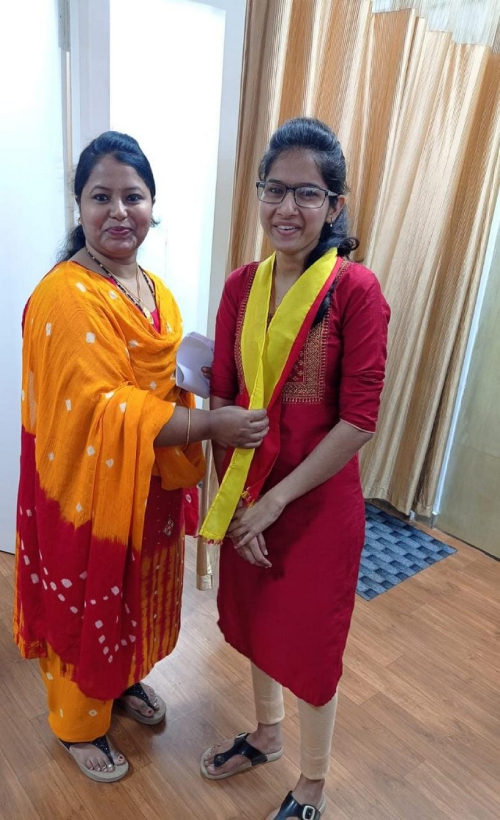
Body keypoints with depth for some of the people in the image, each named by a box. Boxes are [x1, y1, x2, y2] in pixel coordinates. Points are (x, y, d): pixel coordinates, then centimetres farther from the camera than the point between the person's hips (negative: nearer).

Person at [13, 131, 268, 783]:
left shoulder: (155, 290, 4)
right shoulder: (65, 297, -22)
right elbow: (101, 412, -28)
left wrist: (199, 379, -4)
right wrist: (207, 424, -30)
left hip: (149, 482, 7)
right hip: (89, 488, -7)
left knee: (137, 590, 25)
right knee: (87, 602, 14)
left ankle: (125, 680, 53)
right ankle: (78, 723, 41)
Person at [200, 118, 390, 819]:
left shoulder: (356, 290, -15)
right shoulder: (241, 286, 0)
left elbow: (359, 419, -17)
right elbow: (222, 398, 0)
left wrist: (276, 500, -15)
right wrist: (237, 497, -6)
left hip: (317, 501, -5)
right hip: (246, 498, 5)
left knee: (309, 641, 13)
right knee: (256, 620, 23)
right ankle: (265, 734, 53)